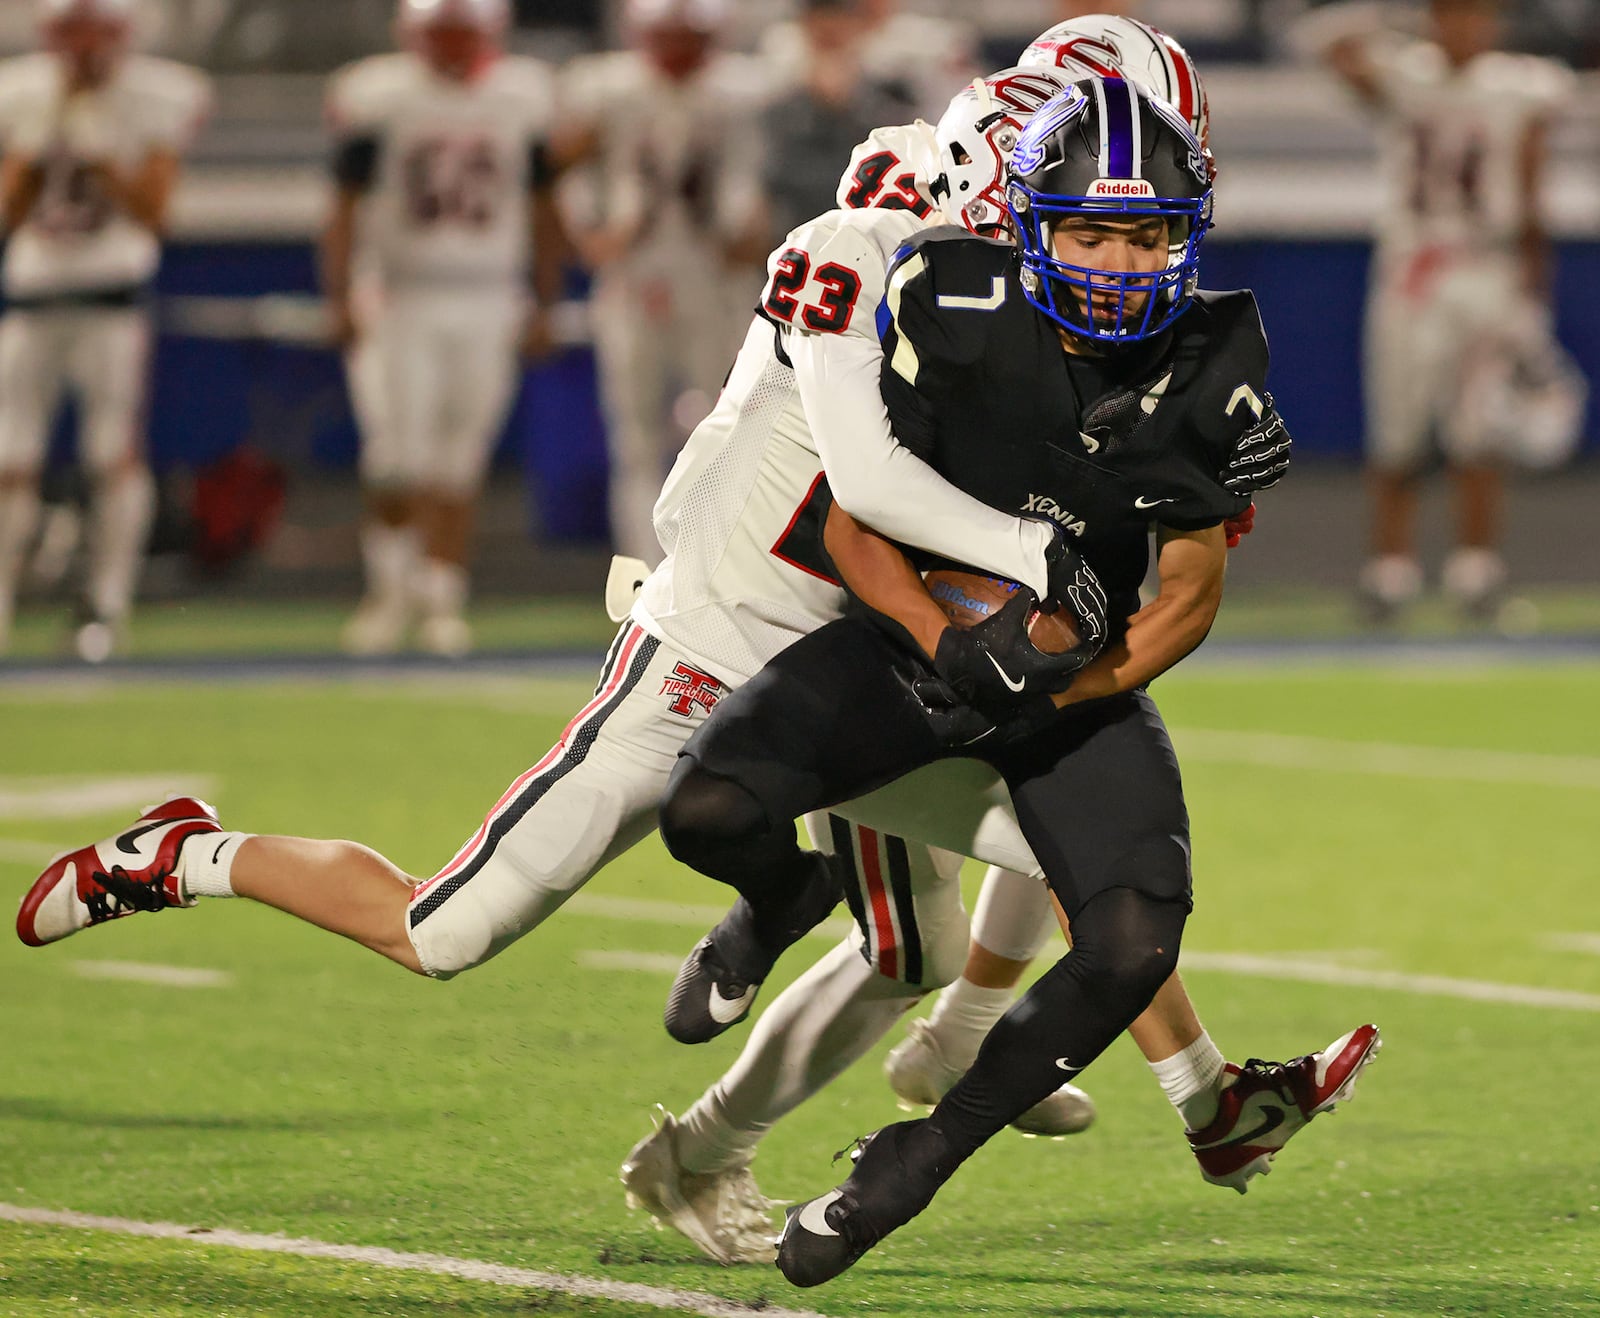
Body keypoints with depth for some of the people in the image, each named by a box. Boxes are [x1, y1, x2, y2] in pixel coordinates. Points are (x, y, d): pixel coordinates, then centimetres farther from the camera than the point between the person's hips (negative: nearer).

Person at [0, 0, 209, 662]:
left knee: (116, 448, -11)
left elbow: (153, 213, -10)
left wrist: (100, 156, -20)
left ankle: (109, 601, -4)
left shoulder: (154, 102, -4)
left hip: (114, 290, -3)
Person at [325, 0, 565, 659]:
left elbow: (542, 211, 11)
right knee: (399, 459, -10)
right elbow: (347, 208, -1)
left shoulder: (522, 99, 3)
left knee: (459, 465, 1)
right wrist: (341, 300, -8)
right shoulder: (380, 98, -4)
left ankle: (441, 600, 9)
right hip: (398, 301, -2)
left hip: (487, 304, 2)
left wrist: (542, 305, 9)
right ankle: (389, 587, 10)